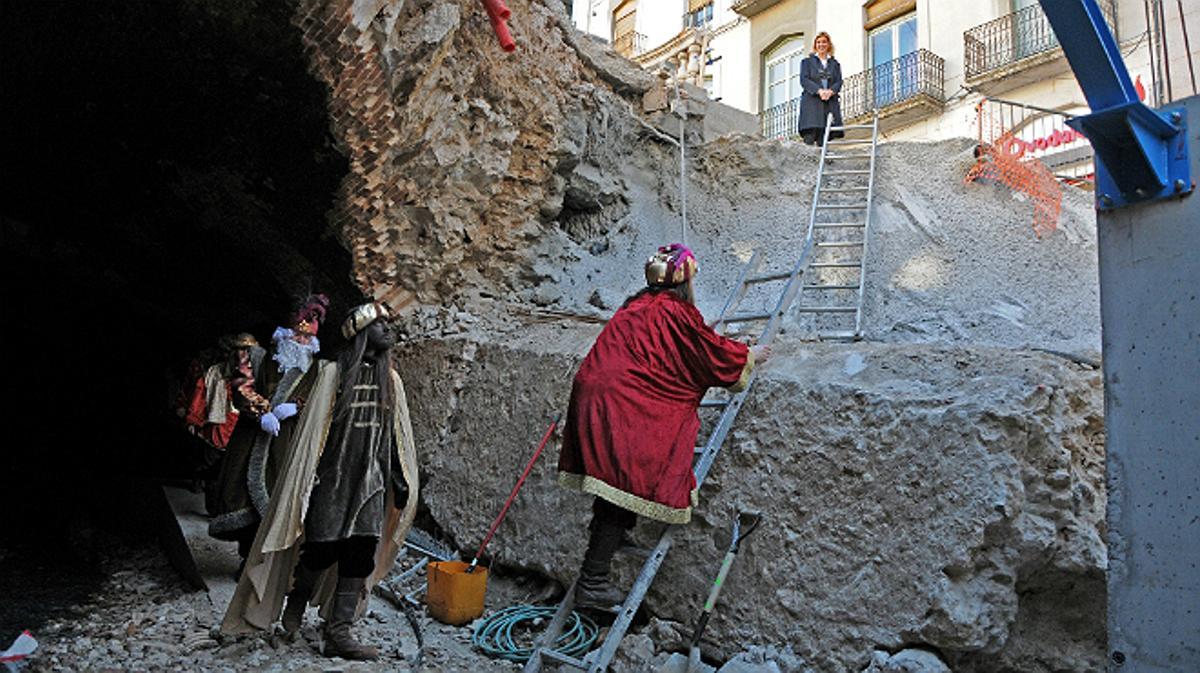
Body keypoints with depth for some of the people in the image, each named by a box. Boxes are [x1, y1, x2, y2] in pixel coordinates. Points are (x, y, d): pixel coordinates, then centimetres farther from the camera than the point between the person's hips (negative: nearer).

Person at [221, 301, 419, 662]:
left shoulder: (390, 380, 10)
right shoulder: (333, 373, -4)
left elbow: (396, 435, 13)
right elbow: (313, 427, -6)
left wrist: (400, 481, 13)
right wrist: (307, 478, -9)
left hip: (371, 482, 4)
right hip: (333, 477, -4)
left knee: (360, 557, 1)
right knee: (322, 549, 1)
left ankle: (338, 633, 10)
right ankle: (295, 606, 31)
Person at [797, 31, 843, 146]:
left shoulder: (835, 64, 21)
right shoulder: (807, 62, 14)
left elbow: (839, 82, 10)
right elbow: (804, 80, 0)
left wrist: (830, 91, -13)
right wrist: (819, 90, -15)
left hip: (830, 103, 2)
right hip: (812, 102, -2)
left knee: (823, 141, -7)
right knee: (810, 137, -17)